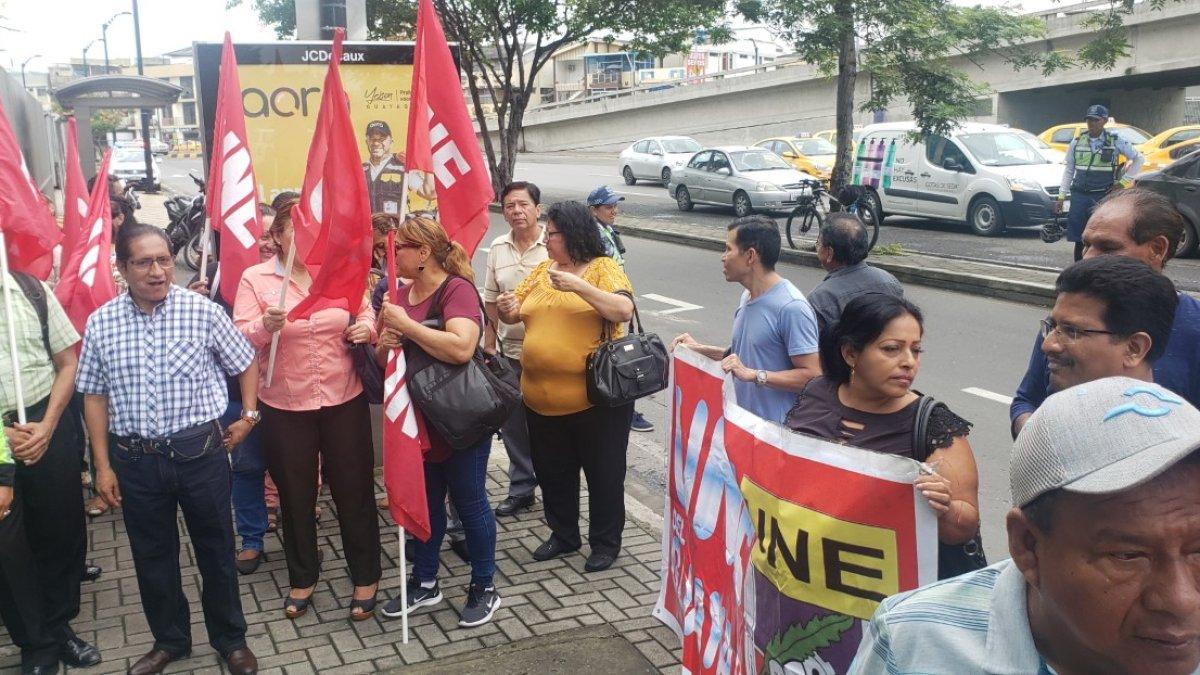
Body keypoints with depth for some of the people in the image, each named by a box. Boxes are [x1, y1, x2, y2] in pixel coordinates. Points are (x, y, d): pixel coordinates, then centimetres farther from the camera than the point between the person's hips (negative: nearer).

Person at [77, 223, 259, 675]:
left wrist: (248, 416, 3)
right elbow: (95, 396, 5)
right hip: (134, 459, 2)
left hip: (200, 451, -2)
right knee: (152, 556, 15)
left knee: (216, 550, 11)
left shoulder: (204, 312, -8)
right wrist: (103, 466, 4)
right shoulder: (100, 323, -2)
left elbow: (246, 364, 7)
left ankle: (230, 638, 30)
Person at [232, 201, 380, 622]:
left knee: (354, 490, 8)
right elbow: (240, 340, -10)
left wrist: (366, 329, -12)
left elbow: (365, 317, 11)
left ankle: (365, 578, 24)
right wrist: (265, 325, -31)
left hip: (344, 400, 1)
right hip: (284, 406, -1)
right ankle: (302, 579, 31)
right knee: (295, 496, 13)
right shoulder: (255, 278, -4)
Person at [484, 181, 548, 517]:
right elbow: (492, 301, 13)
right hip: (511, 351, 5)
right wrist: (489, 343, 12)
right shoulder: (498, 248, 7)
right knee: (512, 424, 14)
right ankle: (521, 488, 29)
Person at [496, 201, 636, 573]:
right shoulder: (541, 271, 9)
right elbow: (515, 313, 13)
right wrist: (506, 308, -10)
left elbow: (624, 310, -22)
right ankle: (563, 535, 37)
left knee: (603, 472, 9)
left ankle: (606, 542, 26)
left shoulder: (603, 269, -7)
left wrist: (579, 286, -28)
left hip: (595, 399, -6)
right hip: (542, 399, 6)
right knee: (552, 472, 18)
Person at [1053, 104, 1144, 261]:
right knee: (1079, 241, 4)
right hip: (1079, 195, 3)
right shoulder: (1077, 142, 8)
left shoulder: (1116, 141, 1)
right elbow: (1069, 170, 13)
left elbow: (1139, 159, 8)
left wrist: (1124, 182, 1)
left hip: (1104, 196, -2)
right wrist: (1061, 196, 9)